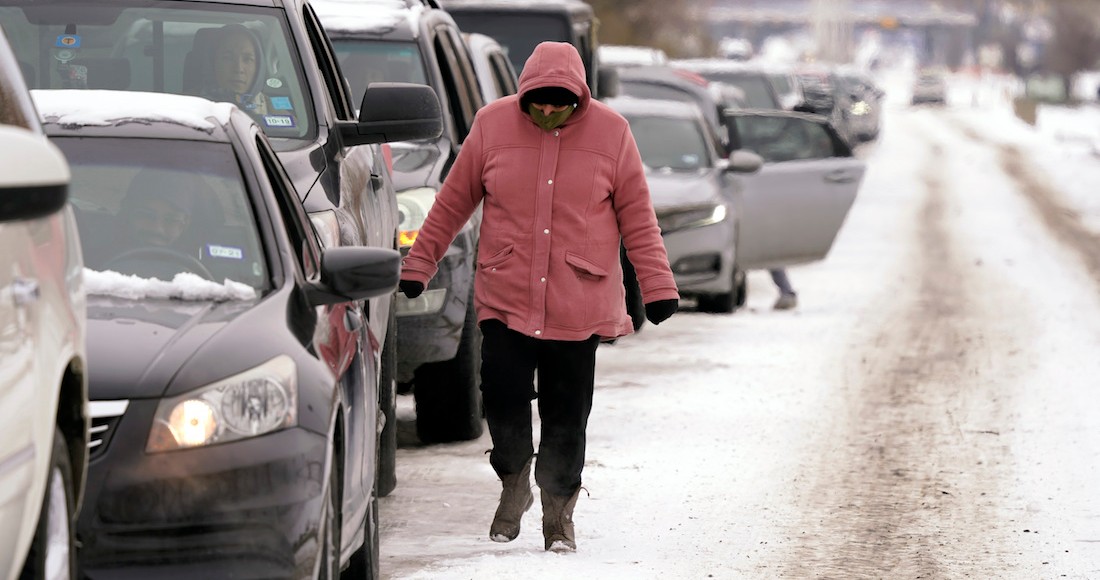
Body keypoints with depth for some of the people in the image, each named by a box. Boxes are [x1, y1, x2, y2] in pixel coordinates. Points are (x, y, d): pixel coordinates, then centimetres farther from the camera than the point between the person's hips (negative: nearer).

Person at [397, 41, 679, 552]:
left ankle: (559, 513, 18)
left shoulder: (611, 132, -2)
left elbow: (637, 216, 4)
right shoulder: (493, 124, -1)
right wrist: (418, 265, 10)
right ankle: (513, 484, 18)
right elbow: (453, 201, 8)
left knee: (566, 414, 3)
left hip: (578, 307, 0)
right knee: (502, 394, -9)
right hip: (504, 299, 0)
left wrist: (657, 287, 2)